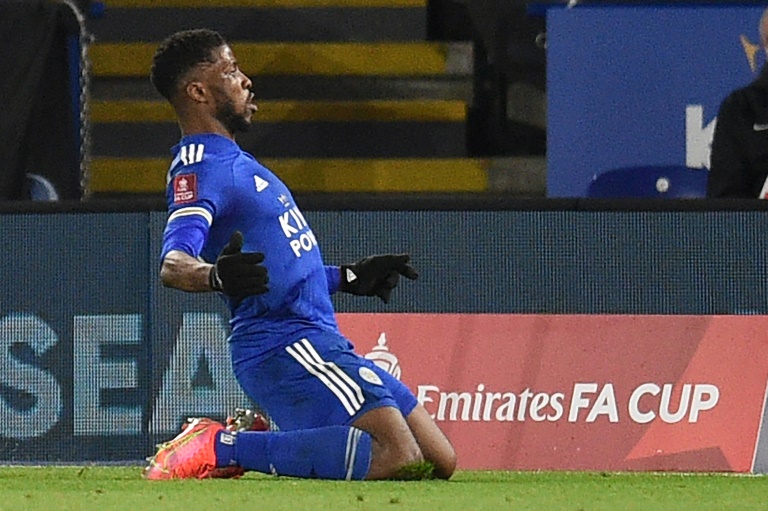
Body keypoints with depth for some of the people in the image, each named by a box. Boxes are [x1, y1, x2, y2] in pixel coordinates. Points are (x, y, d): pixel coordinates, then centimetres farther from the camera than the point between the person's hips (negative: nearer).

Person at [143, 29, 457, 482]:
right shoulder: (200, 167, -10)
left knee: (439, 462, 10)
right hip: (285, 346, -10)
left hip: (321, 343, 10)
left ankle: (258, 440, 11)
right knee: (397, 457, -27)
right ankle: (221, 447, -17)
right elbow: (174, 263, -28)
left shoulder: (233, 161, 22)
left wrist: (349, 277, 35)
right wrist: (214, 275, -48)